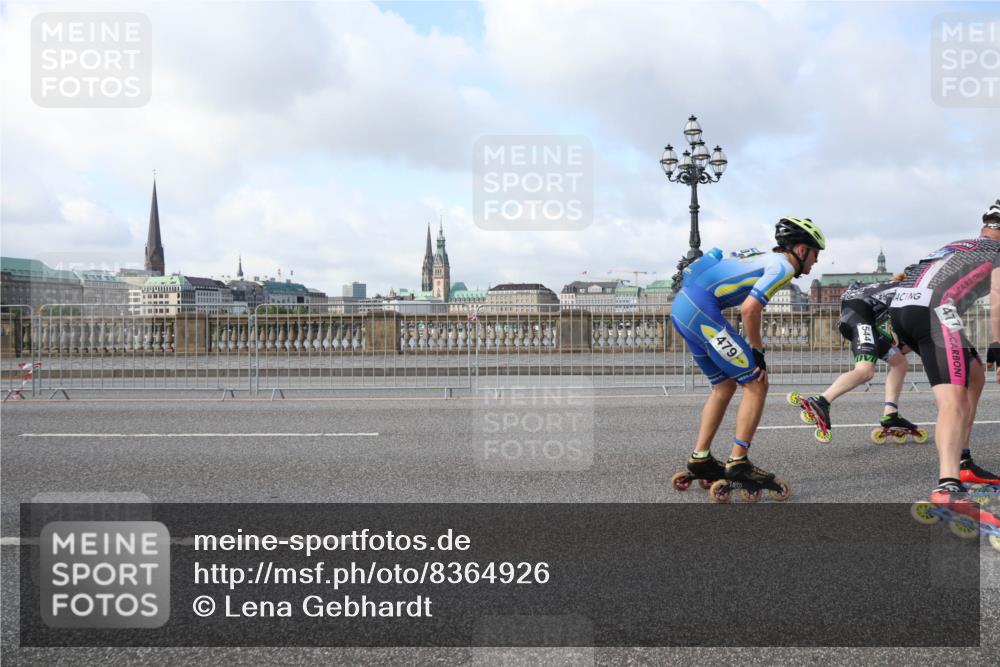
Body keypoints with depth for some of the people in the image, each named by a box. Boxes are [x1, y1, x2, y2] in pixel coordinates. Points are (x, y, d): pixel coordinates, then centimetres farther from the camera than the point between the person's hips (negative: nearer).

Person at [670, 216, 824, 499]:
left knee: (725, 385, 20)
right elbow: (749, 309, -15)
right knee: (756, 384, -1)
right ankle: (738, 464, 1)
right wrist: (758, 352, -4)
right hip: (701, 308, -9)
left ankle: (700, 460, 22)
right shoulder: (783, 266, -3)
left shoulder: (765, 258, 25)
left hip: (681, 306, 9)